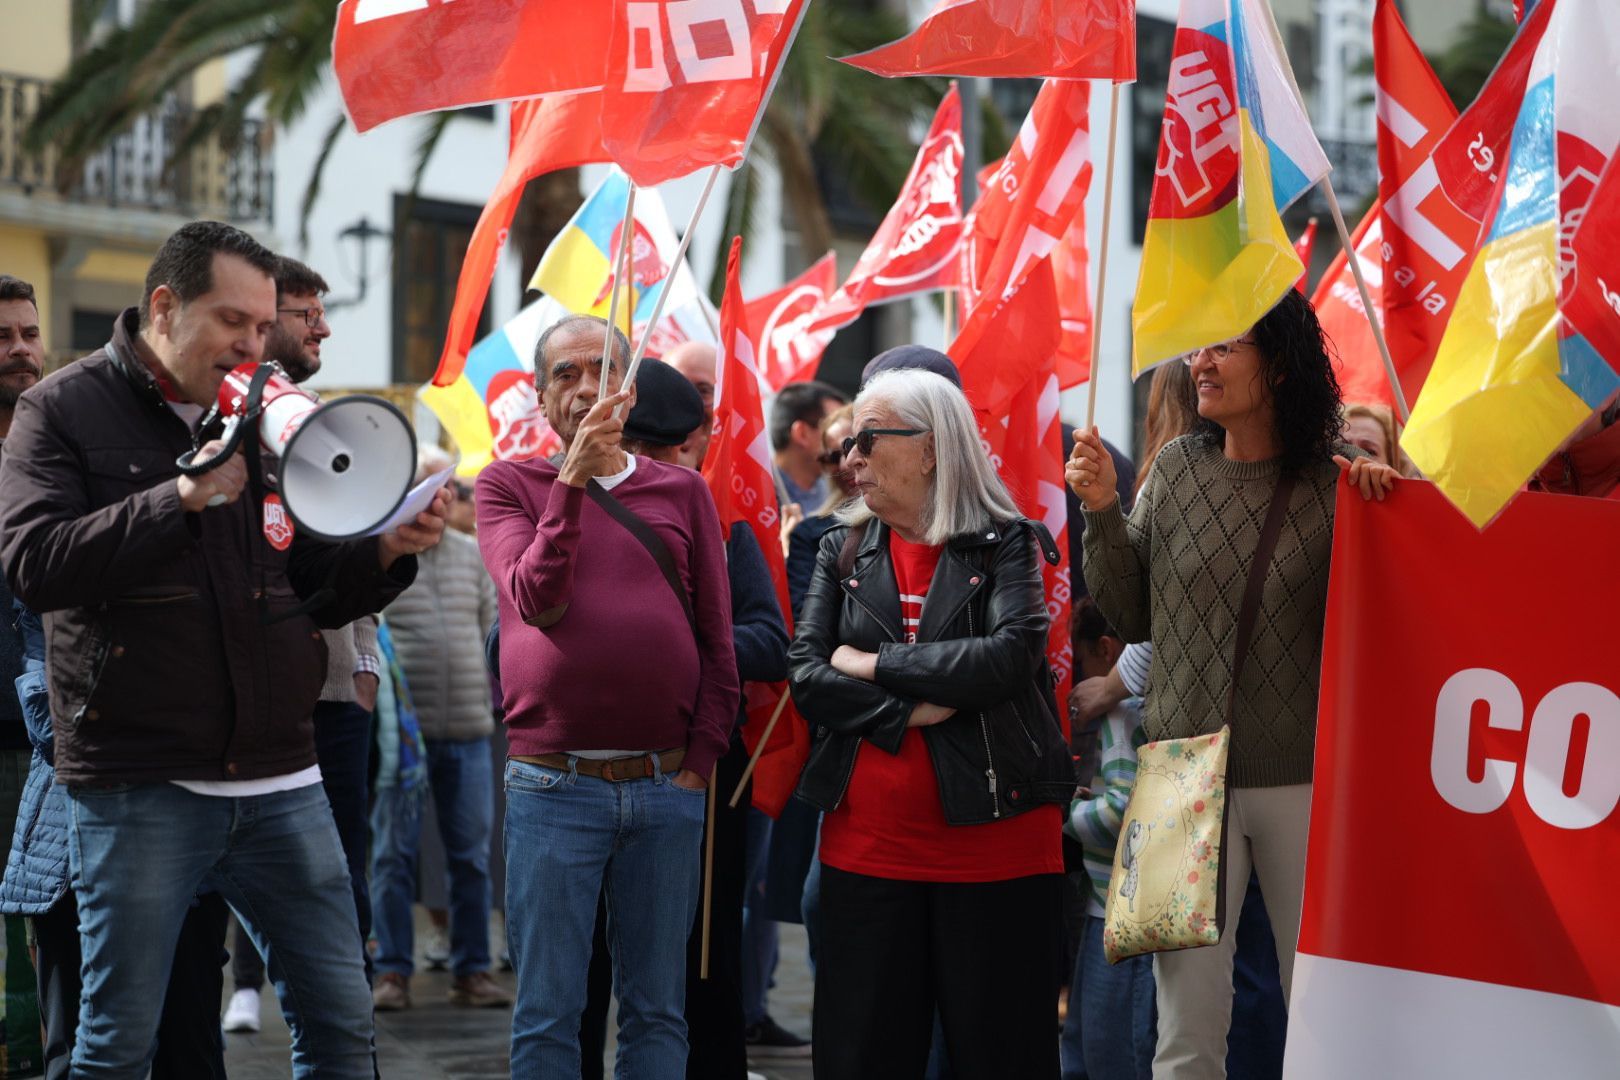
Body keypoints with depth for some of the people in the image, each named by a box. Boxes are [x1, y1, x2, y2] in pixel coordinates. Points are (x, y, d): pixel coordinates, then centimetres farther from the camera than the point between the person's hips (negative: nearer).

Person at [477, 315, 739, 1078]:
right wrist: (573, 481, -18)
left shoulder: (682, 491, 10)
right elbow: (534, 599, -11)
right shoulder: (510, 485, 5)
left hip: (666, 789, 2)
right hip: (554, 786, -2)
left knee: (657, 1013, 7)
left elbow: (717, 641, 9)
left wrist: (700, 762, 1)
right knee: (547, 1015, 1)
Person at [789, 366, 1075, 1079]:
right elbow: (805, 674, 1)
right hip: (866, 844, 3)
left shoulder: (1008, 544, 1)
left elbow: (1011, 655, -16)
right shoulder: (844, 550, 12)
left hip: (995, 840, -3)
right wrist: (907, 711, -13)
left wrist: (873, 664, -9)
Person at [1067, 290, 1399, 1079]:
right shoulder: (1176, 470, 2)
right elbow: (1131, 617, 9)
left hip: (1303, 781, -2)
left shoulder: (1333, 481, -5)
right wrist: (1102, 513, -4)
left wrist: (1382, 505, -16)